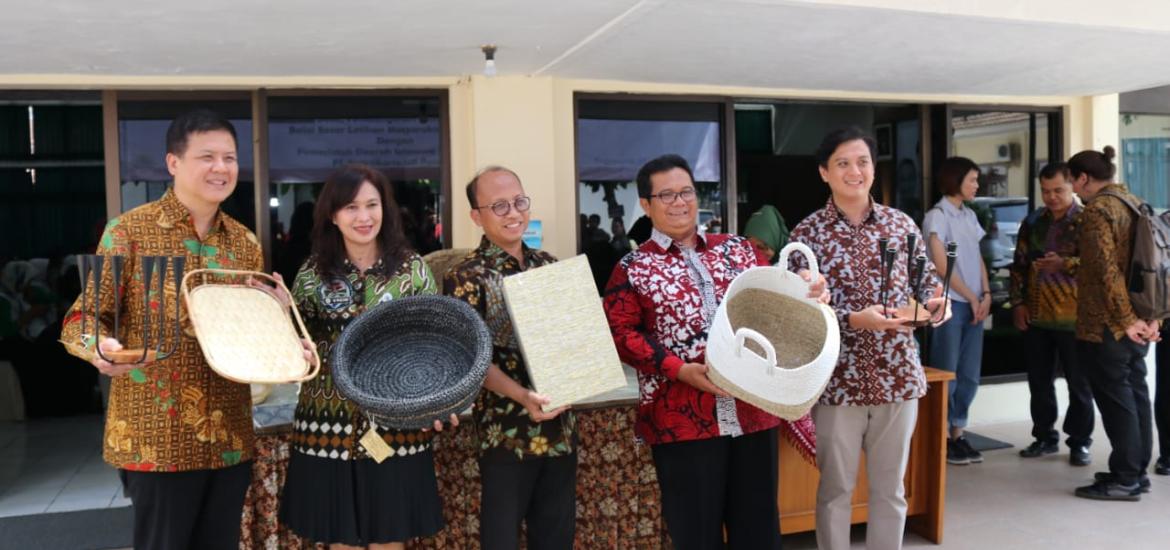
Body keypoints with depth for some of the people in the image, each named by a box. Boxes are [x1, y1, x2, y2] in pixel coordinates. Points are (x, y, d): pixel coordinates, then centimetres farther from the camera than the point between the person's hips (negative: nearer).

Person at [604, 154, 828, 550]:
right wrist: (678, 369, -15)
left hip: (752, 410, 3)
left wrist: (806, 292, -11)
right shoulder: (633, 268, 3)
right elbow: (621, 334, -4)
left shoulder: (736, 249, 12)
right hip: (682, 418, -3)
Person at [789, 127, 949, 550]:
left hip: (898, 376, 3)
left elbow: (927, 284, 7)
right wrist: (854, 320, -23)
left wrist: (936, 303, -15)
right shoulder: (807, 234, -5)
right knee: (835, 489, 10)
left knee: (891, 488, 15)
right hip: (838, 380, -3)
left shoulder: (902, 224, 4)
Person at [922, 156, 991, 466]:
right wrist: (971, 298, -7)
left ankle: (958, 435, 17)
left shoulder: (969, 216, 15)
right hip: (950, 304, -7)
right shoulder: (937, 216, -7)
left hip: (973, 304, 7)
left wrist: (985, 295, 1)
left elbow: (978, 259, 16)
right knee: (947, 374, -2)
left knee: (969, 375, 9)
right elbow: (941, 265, -12)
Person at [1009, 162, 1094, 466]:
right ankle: (1045, 436, 24)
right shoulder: (1032, 222, 11)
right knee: (1039, 381, 11)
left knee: (1079, 383, 5)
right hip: (1035, 316, 5)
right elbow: (1019, 264, 14)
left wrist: (1065, 264, -27)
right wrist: (1018, 303, 6)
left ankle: (1079, 442, 16)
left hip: (1073, 317, -4)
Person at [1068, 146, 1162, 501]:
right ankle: (1137, 471, 22)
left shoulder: (1097, 209, -14)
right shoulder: (1131, 202, 13)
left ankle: (1124, 479, 4)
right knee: (1134, 393, 13)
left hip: (1106, 324, -9)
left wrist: (1126, 319, -19)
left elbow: (1107, 270, -21)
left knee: (1116, 398, -3)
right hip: (1136, 323, 9)